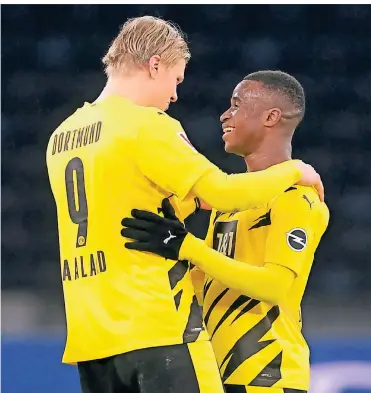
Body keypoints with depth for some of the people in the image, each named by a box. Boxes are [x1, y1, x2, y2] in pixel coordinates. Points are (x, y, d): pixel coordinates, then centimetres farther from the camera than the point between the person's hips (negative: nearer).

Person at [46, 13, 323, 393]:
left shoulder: (61, 137, 15)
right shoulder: (146, 124, -8)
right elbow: (222, 192, -11)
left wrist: (190, 198, 22)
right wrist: (293, 171, 4)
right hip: (156, 328, -7)